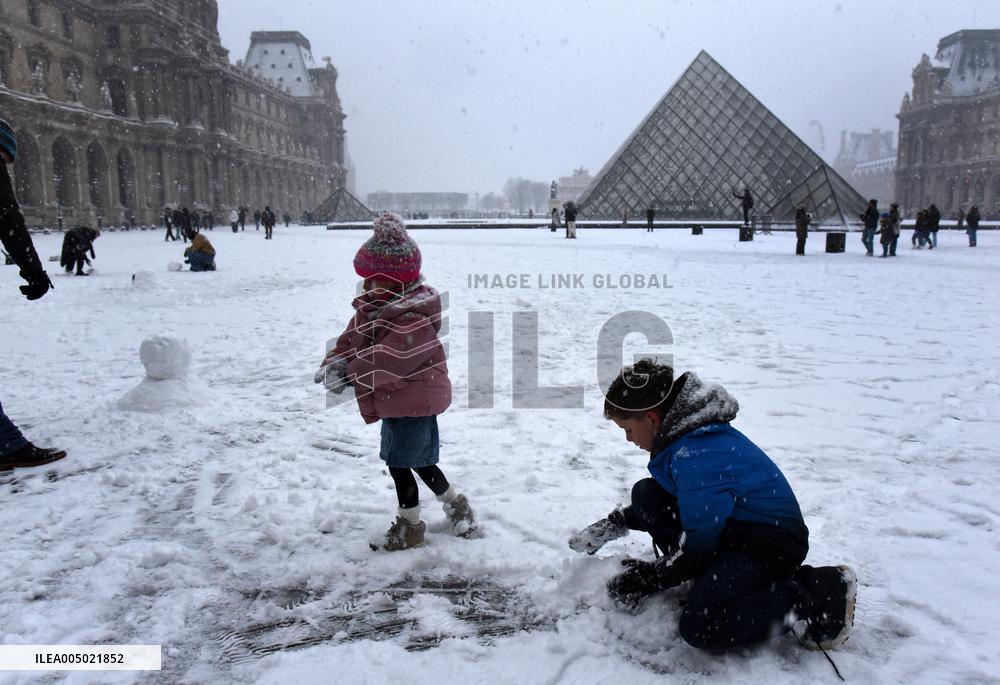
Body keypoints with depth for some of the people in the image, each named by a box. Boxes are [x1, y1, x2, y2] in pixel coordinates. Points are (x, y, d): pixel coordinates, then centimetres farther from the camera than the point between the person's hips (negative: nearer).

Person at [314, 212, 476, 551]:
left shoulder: (413, 317, -27)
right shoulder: (375, 305, 4)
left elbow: (387, 361, -32)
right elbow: (353, 337, 8)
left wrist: (349, 374, -27)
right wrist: (335, 360, -9)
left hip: (414, 401, -10)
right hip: (399, 400, 10)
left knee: (399, 462, 1)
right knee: (418, 460, 19)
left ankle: (409, 526, 21)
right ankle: (455, 503, 37)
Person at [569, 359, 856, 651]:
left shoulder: (697, 456, -29)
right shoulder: (682, 434, 2)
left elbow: (699, 546, -23)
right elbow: (670, 500, 19)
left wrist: (651, 576, -11)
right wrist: (617, 523, 11)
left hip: (772, 543, -10)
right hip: (732, 526, 10)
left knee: (698, 627, -24)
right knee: (646, 493, 0)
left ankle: (820, 591, -9)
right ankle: (711, 578, 6)